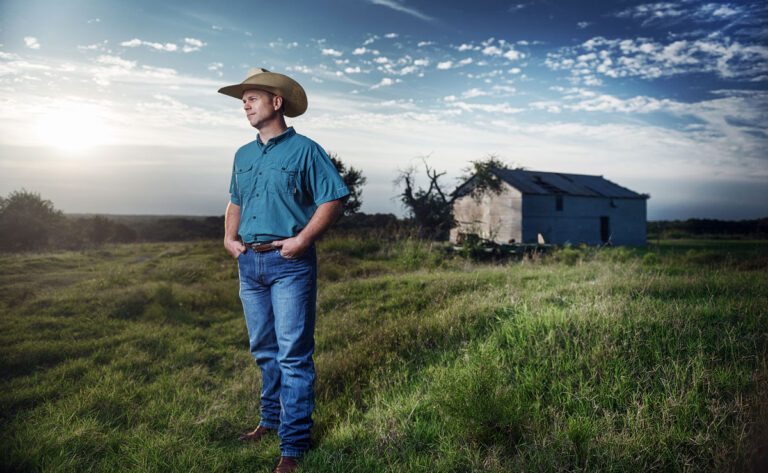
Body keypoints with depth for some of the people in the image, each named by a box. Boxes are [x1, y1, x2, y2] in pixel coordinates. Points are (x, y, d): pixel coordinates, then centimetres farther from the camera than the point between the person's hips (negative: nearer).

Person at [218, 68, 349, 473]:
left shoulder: (304, 150, -4)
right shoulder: (243, 155, 16)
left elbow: (333, 200, -8)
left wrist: (302, 239, -17)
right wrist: (229, 237, 10)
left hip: (290, 262, -6)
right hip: (249, 262, 7)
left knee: (293, 353, -5)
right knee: (264, 349, 16)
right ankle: (271, 419, 33)